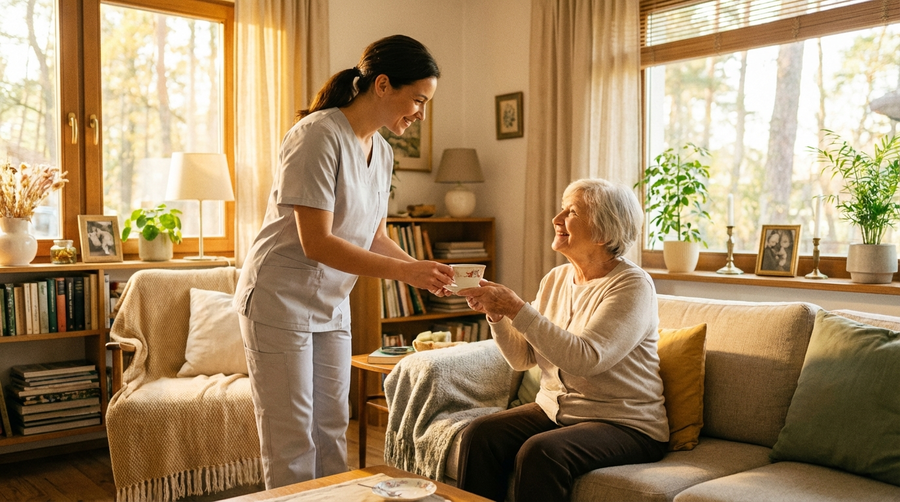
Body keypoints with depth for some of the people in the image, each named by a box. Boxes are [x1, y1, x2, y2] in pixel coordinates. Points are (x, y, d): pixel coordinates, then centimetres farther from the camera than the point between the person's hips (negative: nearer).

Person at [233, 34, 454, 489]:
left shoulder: (381, 152, 5)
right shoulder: (318, 135, -21)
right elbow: (316, 243, -26)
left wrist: (423, 269, -6)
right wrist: (403, 272, -27)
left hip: (331, 305, 8)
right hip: (280, 300, -8)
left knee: (331, 431, 14)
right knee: (291, 444, 1)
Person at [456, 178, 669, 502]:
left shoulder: (632, 286, -13)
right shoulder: (555, 279, 8)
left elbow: (586, 357, -27)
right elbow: (522, 358, 8)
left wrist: (516, 309, -27)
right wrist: (495, 313, -10)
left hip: (625, 424, -6)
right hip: (553, 410, 6)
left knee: (540, 453, -32)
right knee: (479, 434, -18)